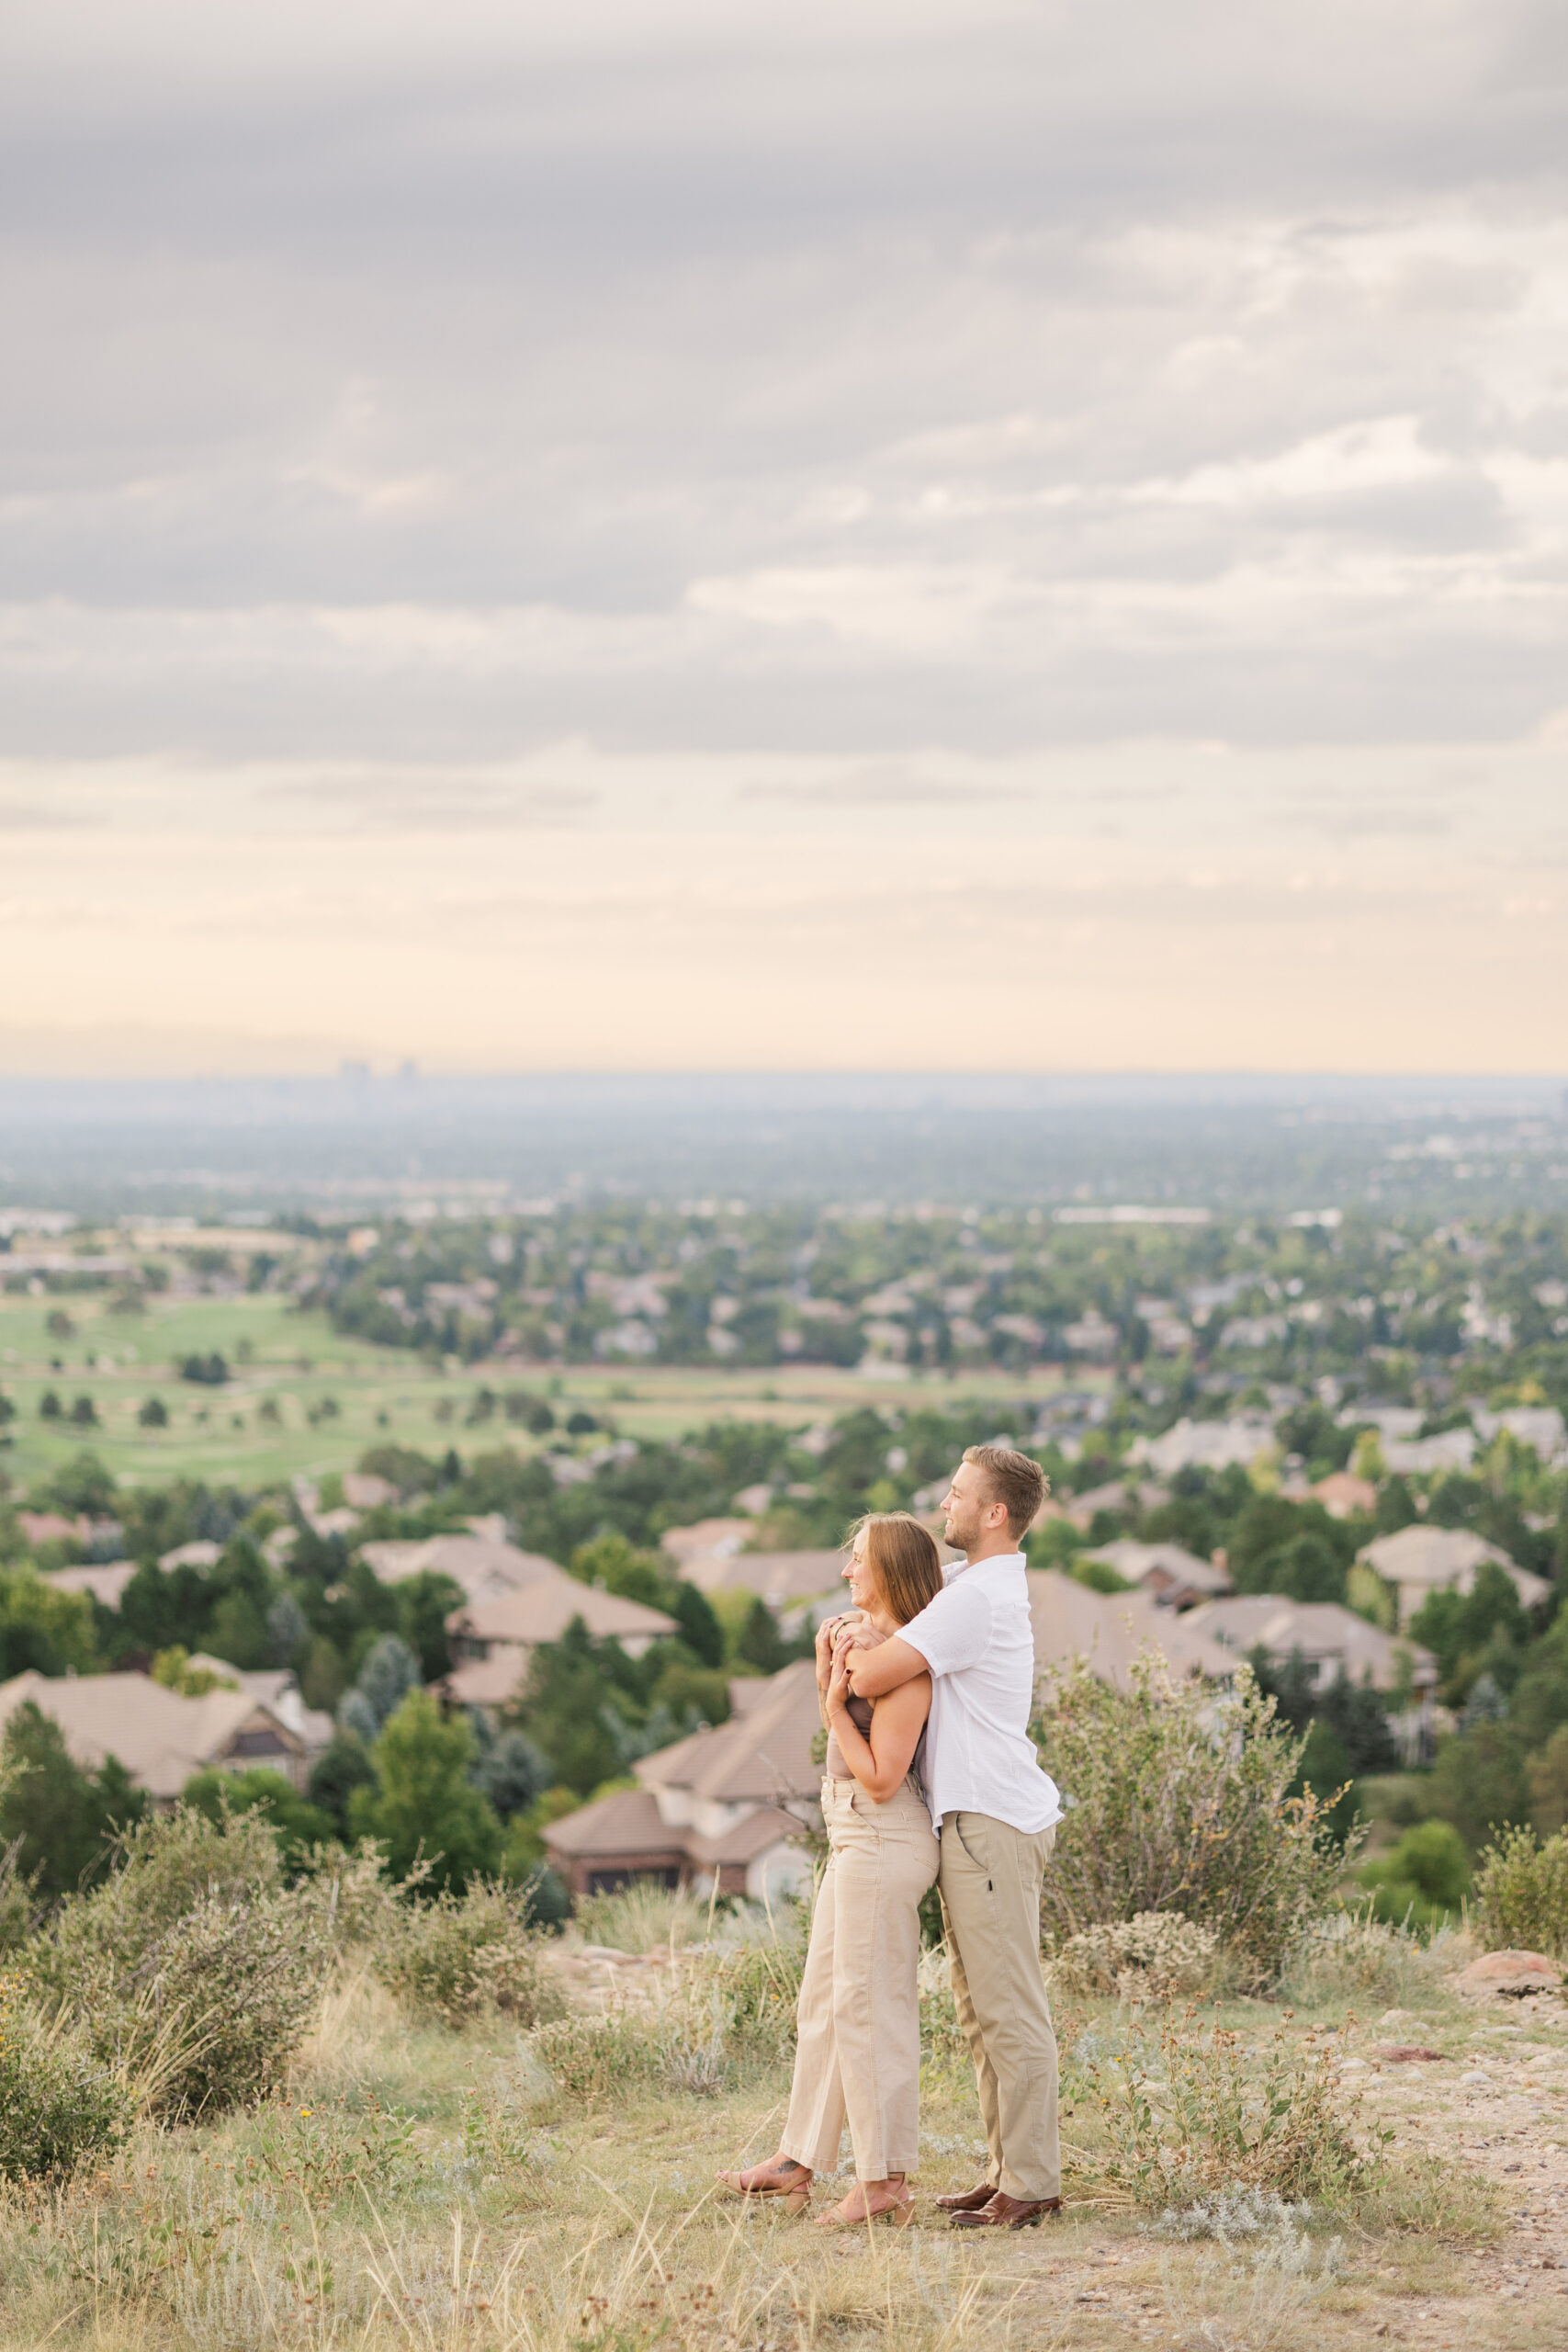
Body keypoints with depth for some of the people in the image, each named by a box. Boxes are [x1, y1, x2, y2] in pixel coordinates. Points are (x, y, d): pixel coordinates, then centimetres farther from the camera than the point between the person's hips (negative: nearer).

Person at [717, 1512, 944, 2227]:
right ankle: (798, 2161, 26)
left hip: (882, 1839, -10)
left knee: (868, 2006, -4)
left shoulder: (907, 1664, -18)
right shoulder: (868, 1639, 10)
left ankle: (885, 2182, 3)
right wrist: (828, 1672, 4)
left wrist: (836, 1702, -16)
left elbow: (881, 1777, -20)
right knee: (823, 2001, 17)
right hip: (855, 1840, 10)